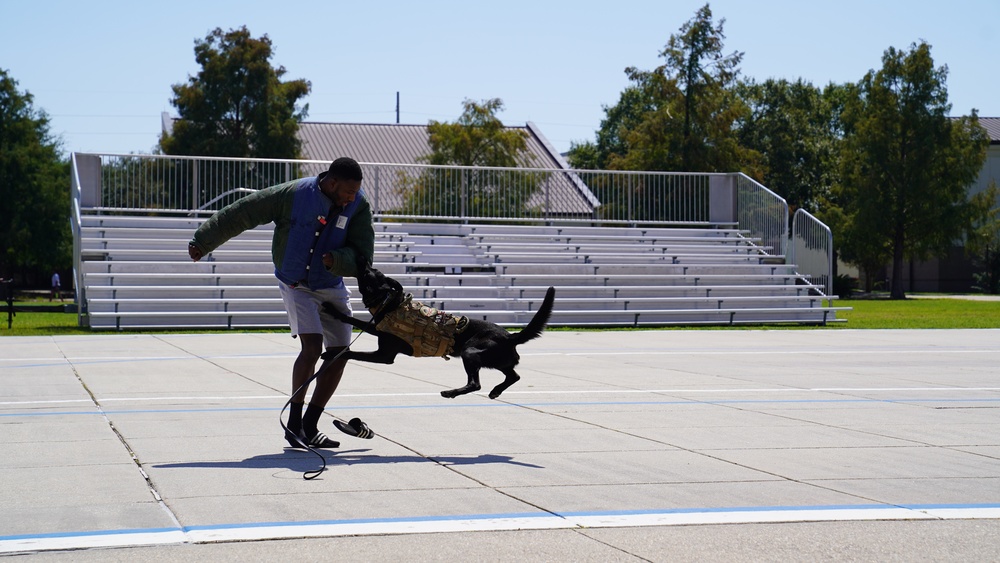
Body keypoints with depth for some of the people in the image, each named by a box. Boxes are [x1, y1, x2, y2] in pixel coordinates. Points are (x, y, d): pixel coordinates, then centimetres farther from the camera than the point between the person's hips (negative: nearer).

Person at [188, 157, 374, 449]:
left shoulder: (359, 205, -12)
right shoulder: (292, 195, -21)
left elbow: (362, 254, -10)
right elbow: (240, 214, -12)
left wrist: (337, 260, -32)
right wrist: (202, 242, -6)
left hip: (332, 288, 4)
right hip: (296, 285, -4)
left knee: (339, 353, -1)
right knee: (312, 346, -21)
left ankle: (309, 426, 10)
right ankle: (293, 423, -9)